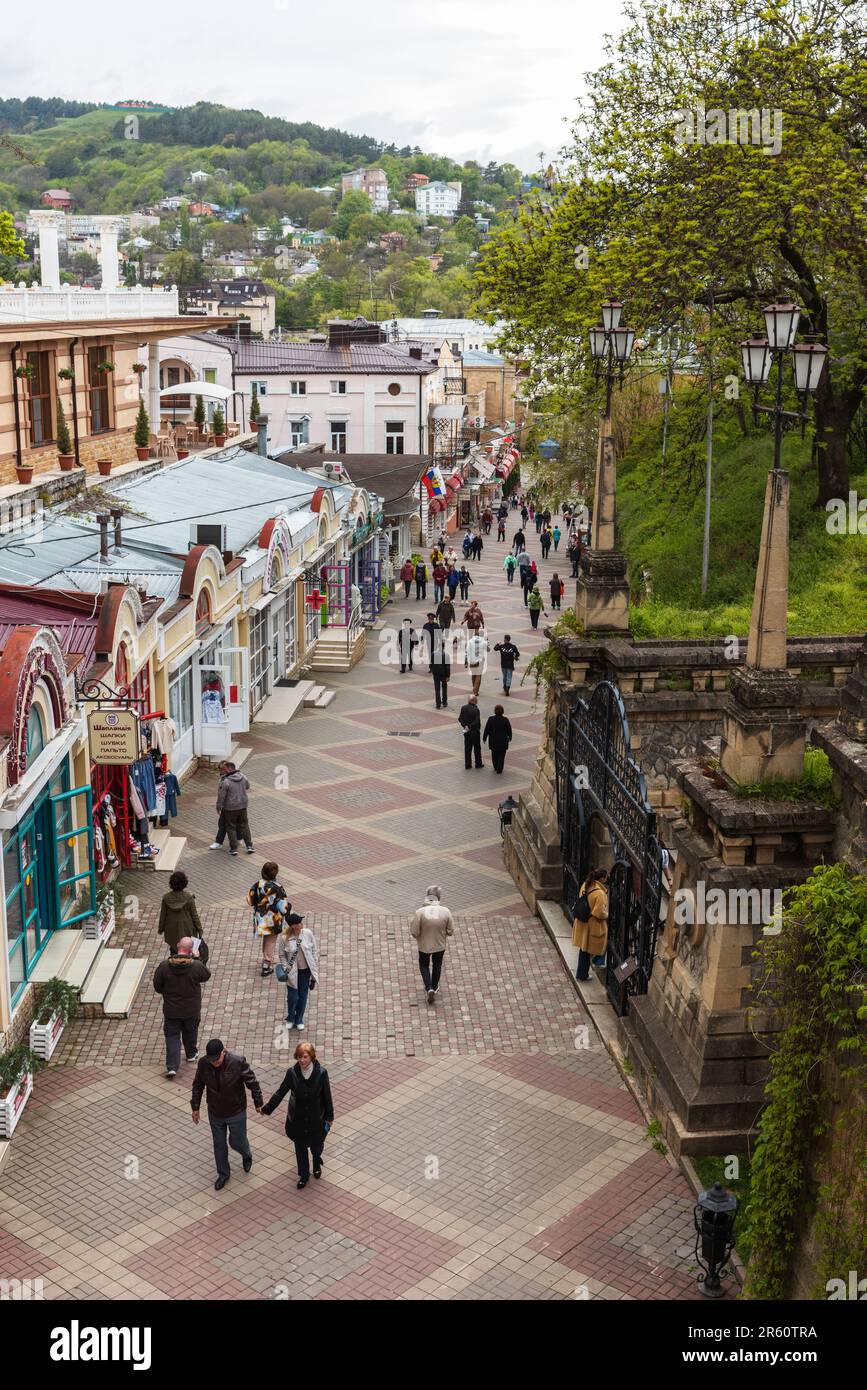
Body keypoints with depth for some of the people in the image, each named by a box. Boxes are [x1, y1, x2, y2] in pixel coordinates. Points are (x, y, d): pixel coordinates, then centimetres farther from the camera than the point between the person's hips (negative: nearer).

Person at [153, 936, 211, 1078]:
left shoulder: (164, 966, -17)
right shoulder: (197, 966, -20)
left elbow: (157, 987, -6)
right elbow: (207, 976, 1)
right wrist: (196, 959, 6)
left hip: (171, 1010, 0)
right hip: (192, 1010, 1)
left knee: (172, 1036, 9)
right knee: (190, 1032, 25)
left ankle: (172, 1066, 2)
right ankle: (191, 1054, 45)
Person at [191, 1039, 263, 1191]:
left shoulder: (238, 1062, -28)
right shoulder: (203, 1063, -19)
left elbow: (252, 1083, -14)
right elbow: (198, 1086, -1)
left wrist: (258, 1103, -4)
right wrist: (195, 1108, 4)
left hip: (236, 1112, -3)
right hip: (215, 1113, 3)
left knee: (237, 1142, 12)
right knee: (219, 1145, 16)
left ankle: (247, 1155, 48)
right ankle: (223, 1174, 39)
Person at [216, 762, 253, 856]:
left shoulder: (225, 781, -21)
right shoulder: (243, 777, -4)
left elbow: (221, 796, -14)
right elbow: (247, 786, 15)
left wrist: (219, 806, 0)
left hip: (231, 808, -5)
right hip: (243, 806, 5)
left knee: (231, 827, 9)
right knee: (244, 826, 16)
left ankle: (234, 848, 11)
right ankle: (249, 846, 14)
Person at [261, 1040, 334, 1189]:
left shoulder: (321, 1073, -21)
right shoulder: (292, 1073, -18)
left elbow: (327, 1095, -9)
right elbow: (280, 1092, -6)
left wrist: (330, 1116, 0)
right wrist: (268, 1108, -1)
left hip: (316, 1118, -1)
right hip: (297, 1119, 1)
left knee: (316, 1145, 18)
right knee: (300, 1148, 16)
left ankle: (317, 1164, 52)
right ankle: (304, 1175, 39)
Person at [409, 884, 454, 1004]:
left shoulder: (420, 912, -25)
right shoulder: (445, 912, -21)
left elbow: (414, 932, -19)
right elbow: (451, 931, -11)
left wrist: (418, 937, 3)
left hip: (424, 945, -1)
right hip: (440, 945, 1)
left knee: (424, 964, 25)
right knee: (437, 965, 27)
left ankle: (429, 988, 11)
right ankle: (435, 987, 42)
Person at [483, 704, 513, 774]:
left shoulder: (490, 719, -11)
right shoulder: (505, 720, -11)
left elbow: (487, 729, -6)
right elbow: (509, 729, -2)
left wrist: (484, 738, 6)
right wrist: (509, 738, 15)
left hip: (493, 741, 1)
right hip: (503, 741, -1)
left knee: (494, 755, 18)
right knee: (501, 755, 9)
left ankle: (495, 768, 28)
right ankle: (499, 769, 6)